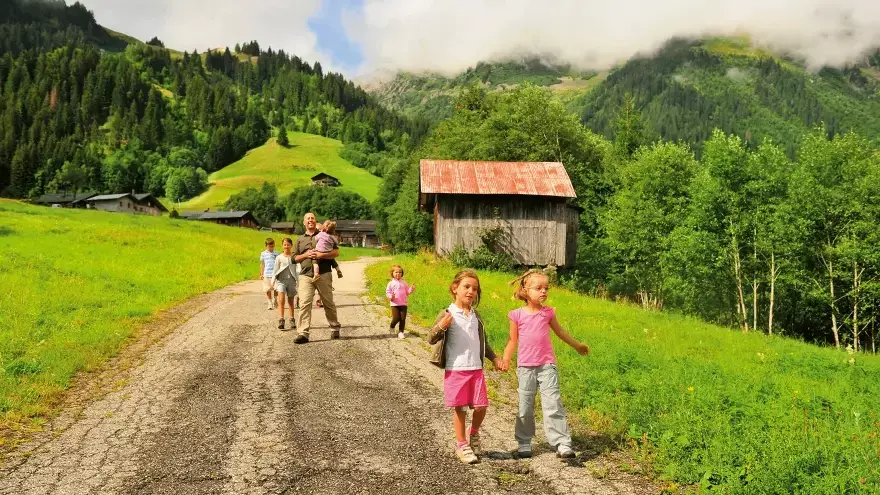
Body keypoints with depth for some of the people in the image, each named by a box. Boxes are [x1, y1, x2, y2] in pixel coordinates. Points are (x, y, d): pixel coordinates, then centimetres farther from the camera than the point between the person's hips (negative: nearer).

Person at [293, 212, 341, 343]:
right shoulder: (300, 239, 18)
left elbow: (336, 252, 2)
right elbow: (295, 258, 15)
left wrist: (321, 255, -13)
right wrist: (306, 255, -5)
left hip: (323, 274, -1)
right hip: (305, 275, 2)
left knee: (328, 303, 7)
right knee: (304, 304, -11)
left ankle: (334, 328, 24)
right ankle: (303, 334, -13)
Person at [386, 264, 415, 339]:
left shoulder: (404, 283, 11)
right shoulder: (391, 283, 2)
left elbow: (407, 292, 17)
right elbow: (387, 292, 1)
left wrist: (411, 289, -2)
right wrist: (390, 297, -19)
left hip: (403, 304, 3)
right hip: (395, 304, -3)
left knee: (403, 319, -2)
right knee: (396, 318, -8)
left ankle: (401, 332, 9)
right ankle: (392, 327, 23)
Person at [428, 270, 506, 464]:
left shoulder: (476, 316, 10)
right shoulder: (447, 314, -7)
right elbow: (431, 339, -10)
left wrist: (495, 358, 16)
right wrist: (441, 326, -28)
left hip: (476, 369, 4)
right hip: (455, 370, -4)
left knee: (481, 406, 3)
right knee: (460, 408, 3)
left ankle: (474, 434, 31)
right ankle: (461, 445, 20)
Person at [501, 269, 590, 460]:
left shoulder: (548, 312, 3)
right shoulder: (517, 315, -1)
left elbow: (559, 331, 20)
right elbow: (513, 340, 5)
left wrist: (577, 345, 32)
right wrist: (505, 359, -10)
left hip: (547, 365, 0)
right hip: (525, 367, 0)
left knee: (553, 404, -7)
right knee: (525, 407, 7)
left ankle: (562, 443, -4)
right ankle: (524, 443, 20)